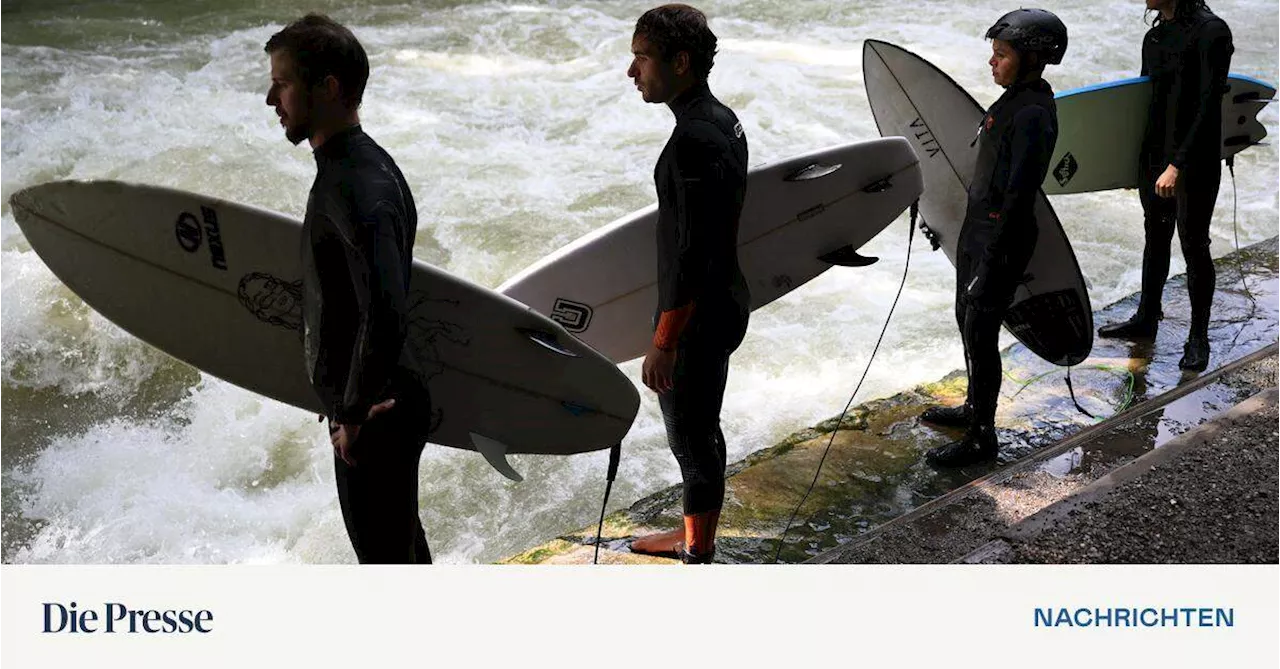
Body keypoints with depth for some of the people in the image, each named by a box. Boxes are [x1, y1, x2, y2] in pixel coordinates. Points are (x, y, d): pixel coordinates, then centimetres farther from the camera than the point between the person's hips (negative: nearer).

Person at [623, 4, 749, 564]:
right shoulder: (722, 120, 6)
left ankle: (698, 560, 17)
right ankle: (695, 536, 39)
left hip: (698, 319, -10)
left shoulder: (693, 140, -25)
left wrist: (663, 342, -20)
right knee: (700, 431, 22)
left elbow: (692, 253, -26)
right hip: (722, 307, 10)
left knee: (692, 439, 4)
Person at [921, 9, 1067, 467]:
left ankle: (981, 438, 11)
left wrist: (991, 265, -21)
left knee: (980, 334, -1)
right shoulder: (1017, 98, 8)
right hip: (977, 227, 10)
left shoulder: (1033, 115, -22)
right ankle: (975, 407, 40)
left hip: (1001, 239, -10)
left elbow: (1019, 197, -23)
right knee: (967, 319, 21)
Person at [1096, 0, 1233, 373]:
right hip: (1153, 160, 7)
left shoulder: (1210, 32, -15)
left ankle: (1198, 338, 15)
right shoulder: (1153, 38, 9)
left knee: (1194, 247, 3)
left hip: (1195, 165, -7)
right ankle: (1146, 320, 33)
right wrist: (1132, 160, 20)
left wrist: (1177, 165, -23)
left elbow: (1208, 107, -19)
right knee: (1156, 240, 19)